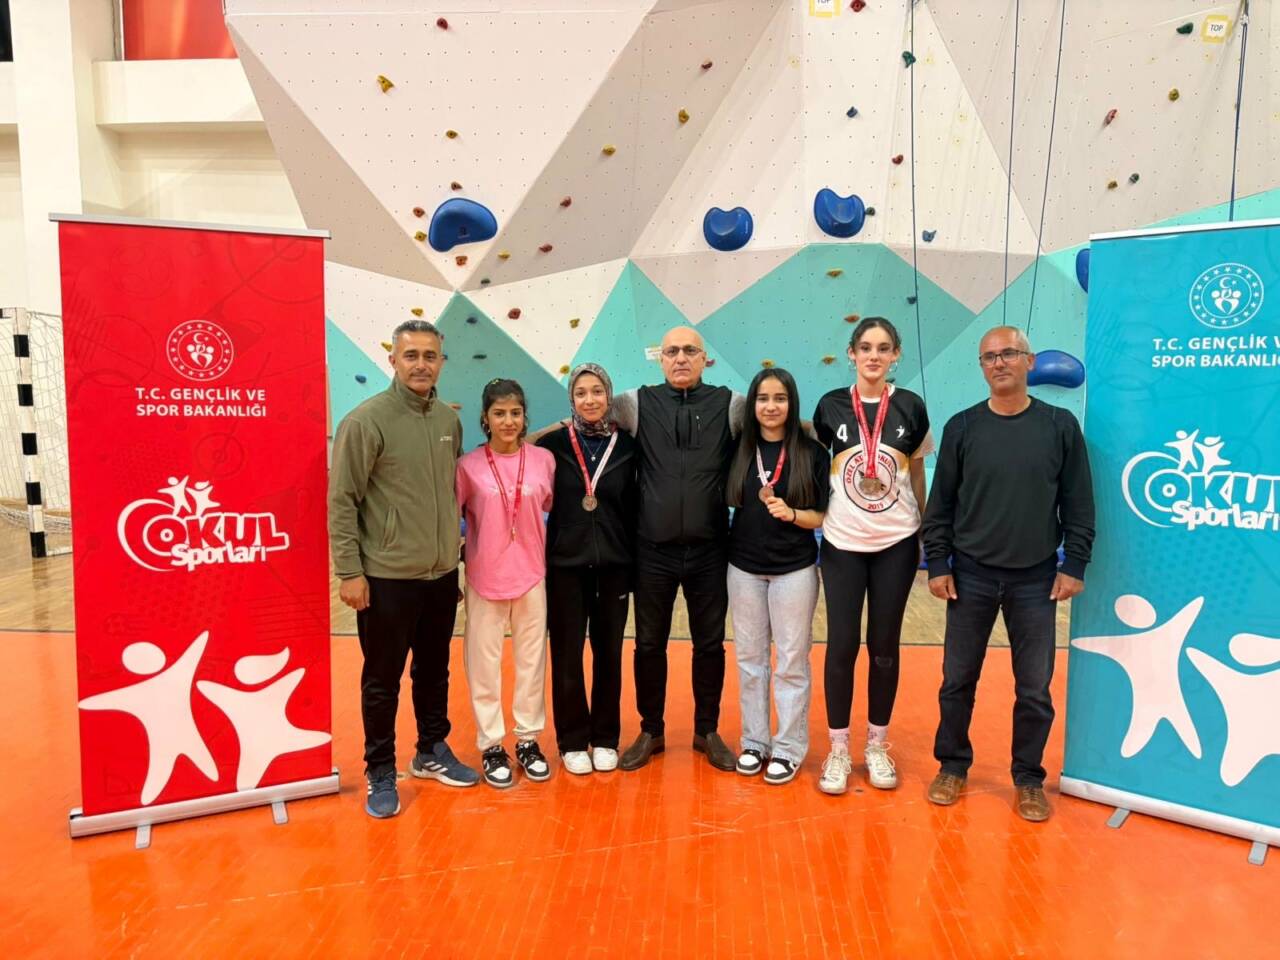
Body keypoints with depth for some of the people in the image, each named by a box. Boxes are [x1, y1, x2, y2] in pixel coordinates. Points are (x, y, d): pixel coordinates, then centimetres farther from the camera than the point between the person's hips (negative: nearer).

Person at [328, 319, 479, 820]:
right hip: (386, 577, -5)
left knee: (434, 672, 18)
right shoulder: (366, 420, -12)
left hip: (441, 575, 5)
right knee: (382, 680, 8)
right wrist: (350, 572, -13)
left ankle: (432, 752, 36)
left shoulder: (449, 420, 5)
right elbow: (341, 501, -11)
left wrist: (454, 555, 14)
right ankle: (380, 774, 24)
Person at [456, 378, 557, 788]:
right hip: (484, 578, -1)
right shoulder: (469, 465, -6)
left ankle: (528, 739, 26)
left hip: (531, 575, 2)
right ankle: (491, 746, 21)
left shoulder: (544, 459, -2)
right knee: (484, 662, 7)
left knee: (532, 659, 10)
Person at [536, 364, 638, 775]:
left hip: (614, 564, 1)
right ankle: (573, 740, 20)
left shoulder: (627, 445, 0)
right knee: (567, 653, 5)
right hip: (565, 563, -1)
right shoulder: (554, 442, -3)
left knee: (608, 651, 10)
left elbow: (632, 508, 5)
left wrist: (634, 563, 3)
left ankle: (605, 738, 25)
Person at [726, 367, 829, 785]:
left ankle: (790, 746, 19)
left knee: (791, 660, 5)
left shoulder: (812, 453, -5)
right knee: (749, 657, 11)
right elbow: (729, 502, 8)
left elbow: (825, 516, -4)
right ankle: (754, 741, 25)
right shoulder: (739, 449, 1)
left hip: (794, 569, -2)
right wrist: (759, 508, -9)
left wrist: (792, 514, -20)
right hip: (744, 567, 3)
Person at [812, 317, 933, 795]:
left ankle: (877, 746, 25)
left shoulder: (910, 407, -1)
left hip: (896, 544, 1)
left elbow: (917, 472, 9)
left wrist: (926, 532, 10)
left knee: (884, 646, 9)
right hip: (842, 542, 0)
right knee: (841, 645, 2)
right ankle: (838, 749, 16)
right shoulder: (831, 405, -2)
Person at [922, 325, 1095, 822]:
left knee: (1035, 687, 8)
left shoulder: (1060, 425, -1)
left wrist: (1074, 565, -2)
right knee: (958, 679, 9)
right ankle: (952, 765, 27)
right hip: (971, 576, 1)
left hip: (1036, 580, 0)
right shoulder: (962, 427, 0)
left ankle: (1029, 777, 26)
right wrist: (937, 564, -2)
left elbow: (1078, 504, 2)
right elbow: (941, 503, 2)